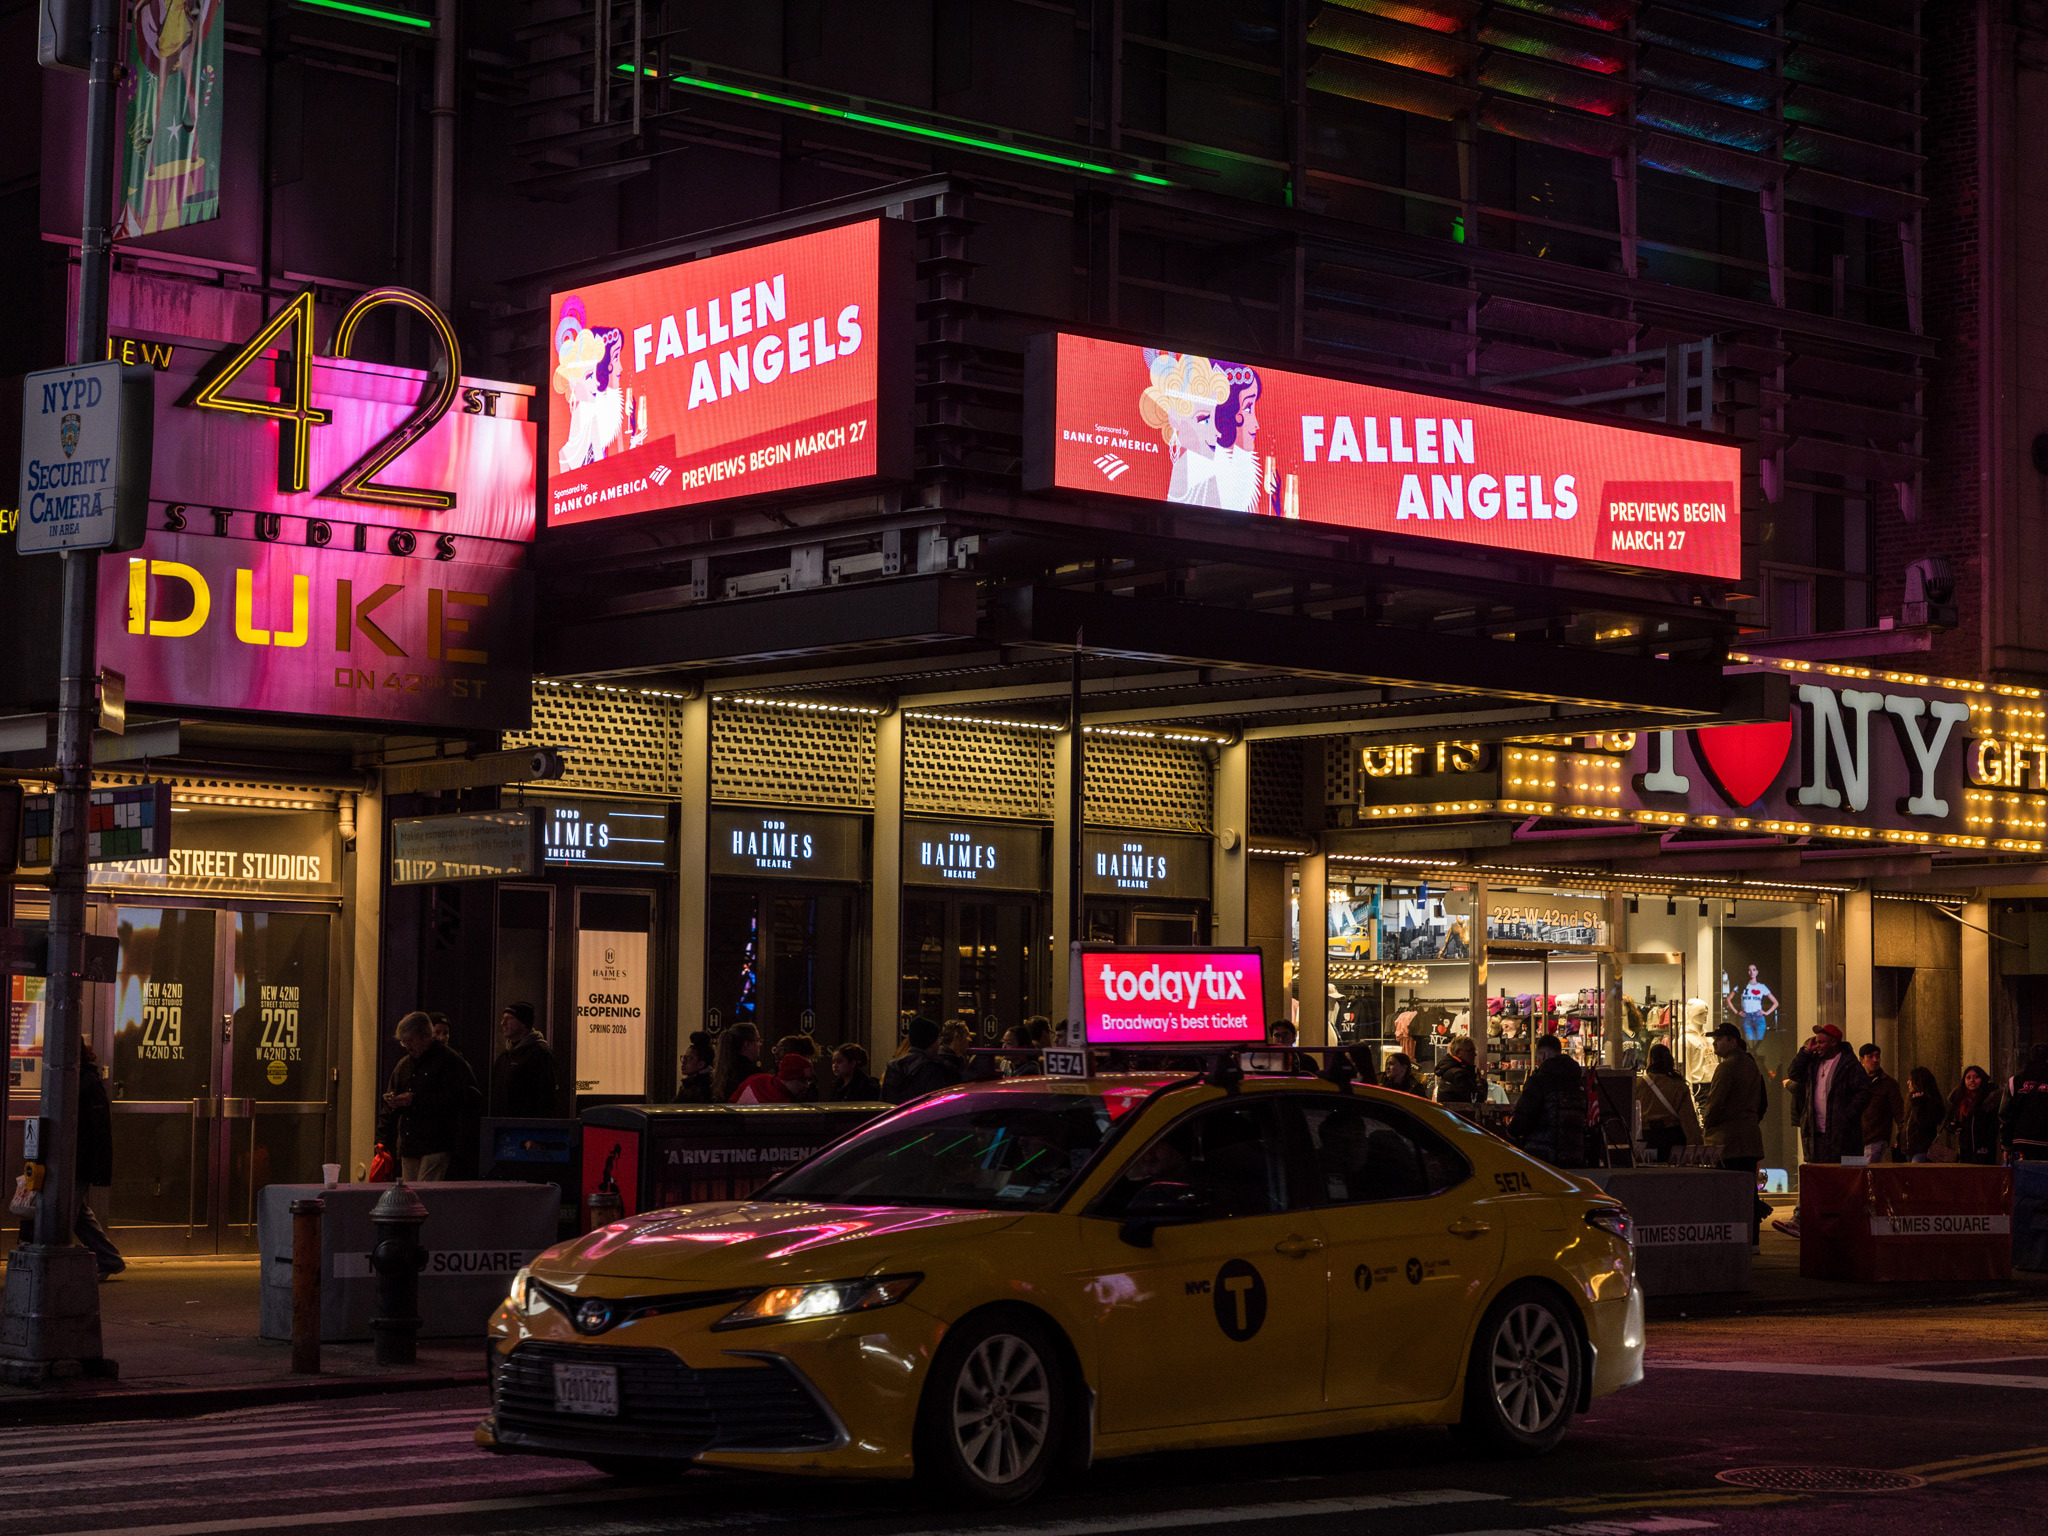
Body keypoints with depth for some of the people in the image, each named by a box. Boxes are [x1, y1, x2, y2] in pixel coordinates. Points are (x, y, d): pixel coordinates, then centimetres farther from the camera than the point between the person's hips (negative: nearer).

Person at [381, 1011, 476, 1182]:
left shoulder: (449, 1060, -4)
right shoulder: (404, 1064, 21)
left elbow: (455, 1099, -14)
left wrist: (415, 1100, -16)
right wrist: (392, 1102, 3)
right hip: (409, 1145, 7)